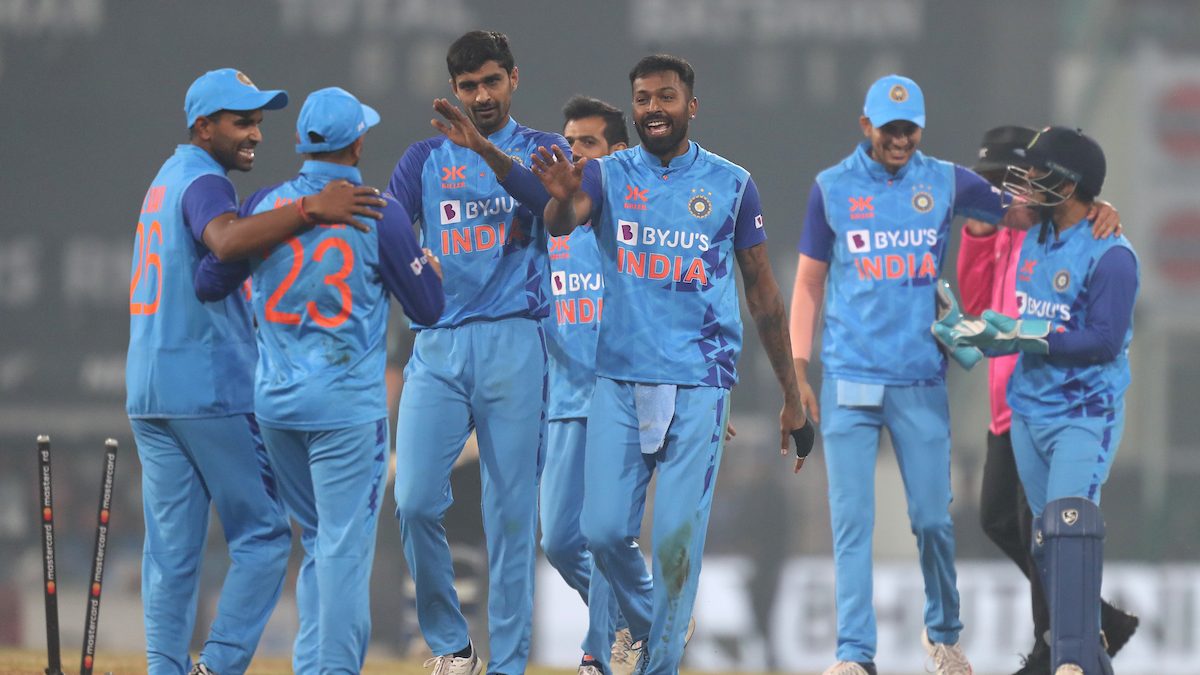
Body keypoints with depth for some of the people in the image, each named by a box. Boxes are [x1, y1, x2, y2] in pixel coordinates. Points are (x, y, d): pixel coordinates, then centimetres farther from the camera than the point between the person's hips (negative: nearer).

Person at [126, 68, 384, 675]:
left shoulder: (168, 178, 20)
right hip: (212, 389, -9)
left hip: (148, 392, 9)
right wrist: (309, 210, -41)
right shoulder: (203, 181, -10)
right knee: (262, 534, -3)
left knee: (171, 550, 7)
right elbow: (226, 240, -32)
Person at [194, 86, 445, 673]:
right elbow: (427, 308, -4)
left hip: (274, 401, 5)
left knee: (319, 542, 18)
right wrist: (429, 264, 16)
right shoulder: (379, 214, -10)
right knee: (345, 548, -3)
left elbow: (208, 284, 4)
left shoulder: (264, 205, 1)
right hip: (346, 405, -5)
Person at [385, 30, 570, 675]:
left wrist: (486, 151, -29)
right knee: (415, 501, -10)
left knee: (512, 511, -2)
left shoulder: (540, 149, 9)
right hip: (437, 346, 2)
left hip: (512, 341, -2)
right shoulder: (426, 158, 15)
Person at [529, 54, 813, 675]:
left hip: (698, 384, -1)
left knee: (677, 538, -7)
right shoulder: (608, 175, 4)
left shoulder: (731, 184, 4)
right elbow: (562, 222, -17)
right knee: (605, 531, -2)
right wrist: (561, 198, -43)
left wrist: (792, 398, 9)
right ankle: (648, 625, 24)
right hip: (620, 379, 1)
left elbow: (762, 292, 9)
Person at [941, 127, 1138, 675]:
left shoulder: (1109, 255, -15)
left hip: (1084, 413, -8)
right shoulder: (1034, 245, 10)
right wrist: (982, 336, 3)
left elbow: (1103, 340, -21)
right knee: (1047, 542, 9)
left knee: (1068, 522, -23)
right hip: (1029, 413, 8)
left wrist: (1025, 336, -21)